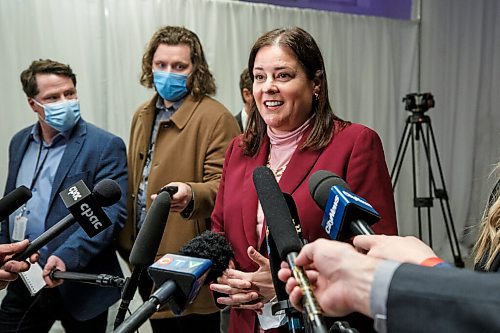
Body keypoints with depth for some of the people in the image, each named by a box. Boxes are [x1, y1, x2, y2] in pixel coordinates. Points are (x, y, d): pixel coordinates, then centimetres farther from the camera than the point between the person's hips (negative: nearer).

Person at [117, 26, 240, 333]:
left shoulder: (215, 118, -14)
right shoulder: (143, 115, 11)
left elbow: (222, 185, -18)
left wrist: (190, 195, -38)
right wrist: (129, 239, 13)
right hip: (146, 256, 7)